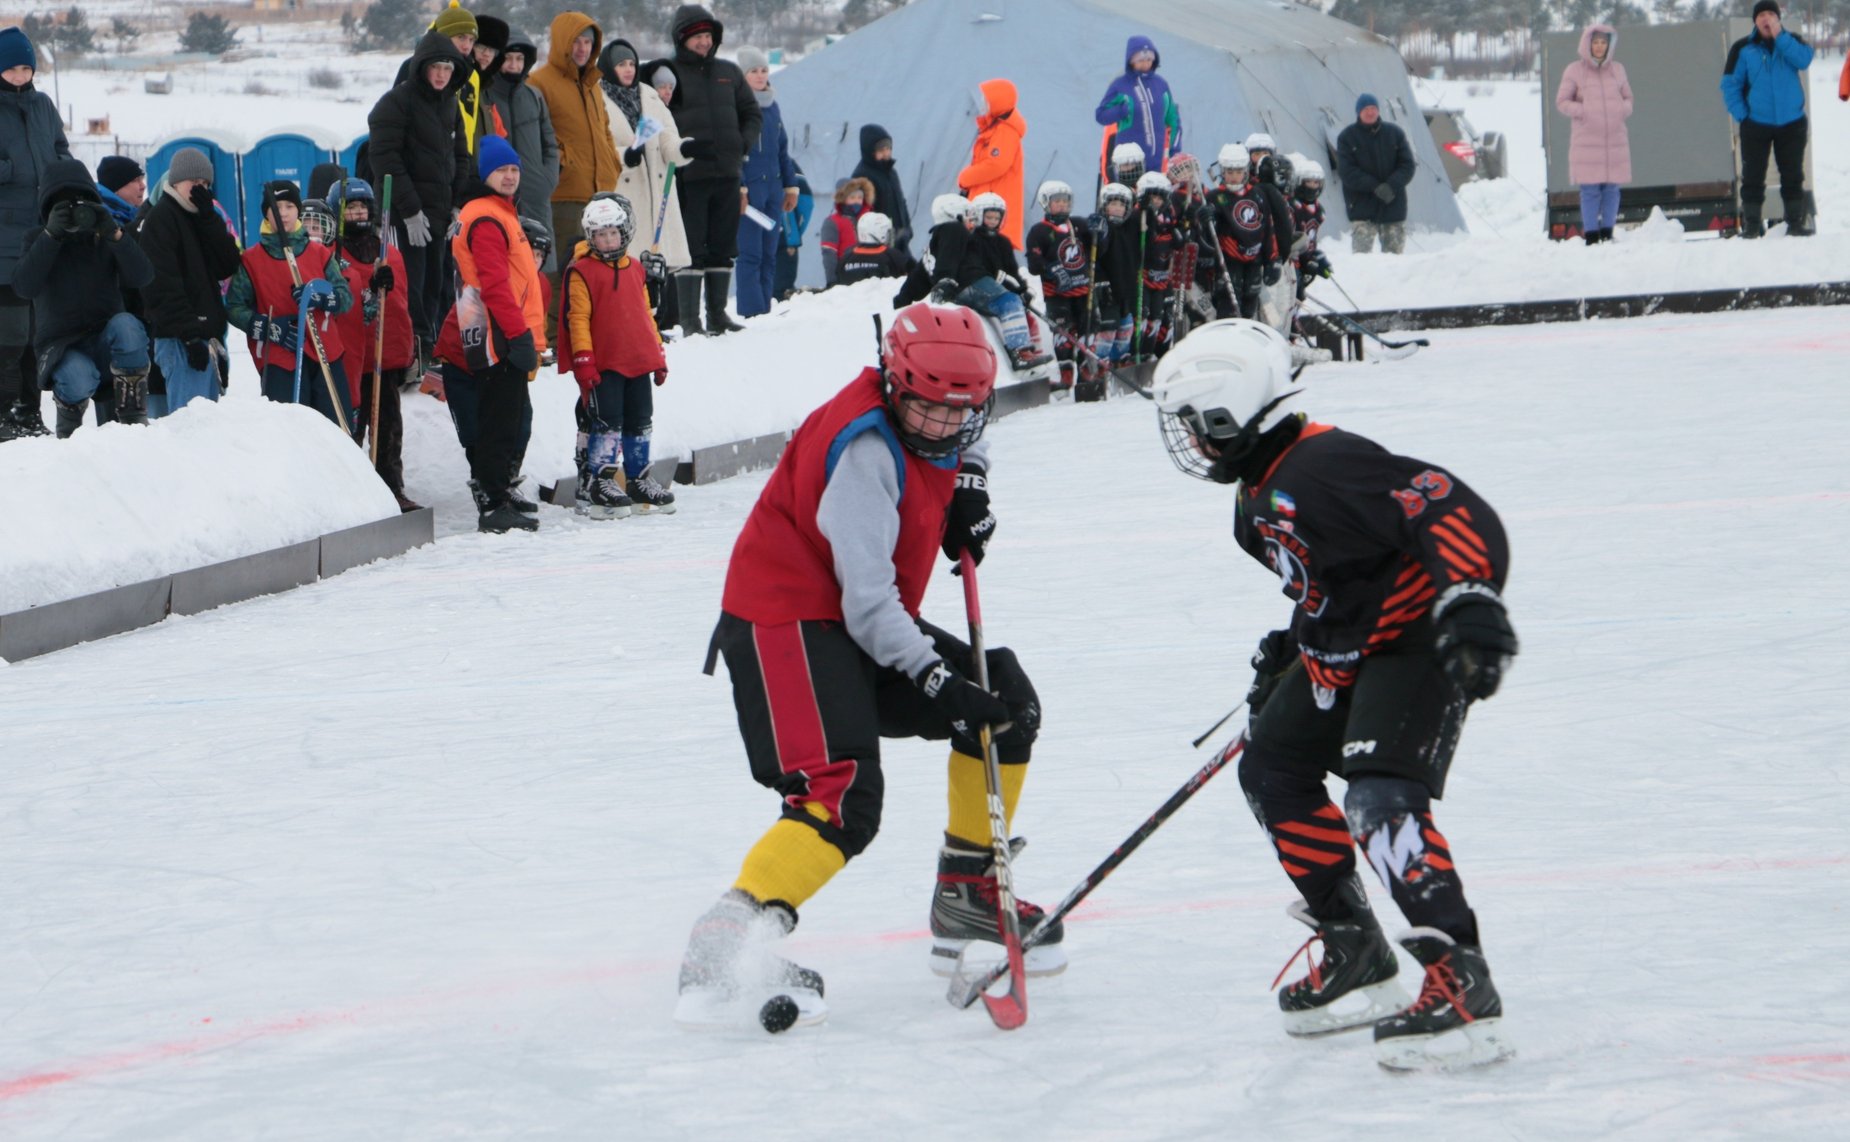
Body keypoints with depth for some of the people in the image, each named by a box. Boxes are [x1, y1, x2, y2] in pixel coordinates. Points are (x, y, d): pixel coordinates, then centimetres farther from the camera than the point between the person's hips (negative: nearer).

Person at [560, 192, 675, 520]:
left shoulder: (634, 269, 13)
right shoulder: (581, 271, -7)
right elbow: (577, 318, -10)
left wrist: (658, 356, 17)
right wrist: (584, 362, -15)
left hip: (638, 362, 6)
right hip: (602, 365, -6)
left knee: (640, 422, 11)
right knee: (606, 421, -7)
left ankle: (638, 479, 21)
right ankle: (598, 482, -1)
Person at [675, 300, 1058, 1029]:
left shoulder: (932, 419, 2)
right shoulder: (867, 446, -25)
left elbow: (961, 433, 32)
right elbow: (867, 600, -28)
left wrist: (970, 483, 11)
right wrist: (940, 681, -30)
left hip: (869, 625, 10)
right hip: (788, 621, -10)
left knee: (1007, 703, 11)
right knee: (842, 798, -27)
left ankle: (968, 894, 22)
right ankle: (723, 950, -34)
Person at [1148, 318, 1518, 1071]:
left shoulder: (1322, 465, -24)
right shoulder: (1259, 499, 9)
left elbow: (1450, 509, -31)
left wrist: (1471, 600, -40)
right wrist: (1287, 654, 27)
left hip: (1420, 640, -11)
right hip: (1346, 651, 11)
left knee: (1380, 797, -25)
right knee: (1272, 766, 15)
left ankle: (1463, 987, -28)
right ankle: (1355, 957, 22)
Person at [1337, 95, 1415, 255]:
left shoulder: (1395, 133, 9)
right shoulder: (1347, 137, 3)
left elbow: (1407, 165, 4)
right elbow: (1346, 172, -6)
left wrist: (1392, 186, -16)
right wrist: (1374, 187, -17)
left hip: (1393, 207, 3)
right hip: (1362, 208, -3)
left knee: (1395, 253, 4)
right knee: (1361, 256, -11)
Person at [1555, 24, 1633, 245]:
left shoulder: (1617, 69, 10)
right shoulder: (1574, 71, 1)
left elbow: (1628, 98, 18)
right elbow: (1562, 102, 4)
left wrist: (1622, 110, -3)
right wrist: (1583, 111, -12)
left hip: (1615, 138, 3)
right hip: (1586, 141, -3)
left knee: (1612, 187, 2)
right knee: (1590, 189, -6)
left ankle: (1607, 232, 9)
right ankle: (1591, 234, -2)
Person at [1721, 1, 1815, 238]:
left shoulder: (1792, 41, 5)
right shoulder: (1743, 48, -2)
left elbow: (1803, 60, -16)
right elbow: (1730, 84, -2)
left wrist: (1779, 36, -19)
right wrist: (1741, 115, -10)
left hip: (1792, 123, 1)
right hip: (1756, 124, -1)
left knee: (1793, 175, 6)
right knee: (1753, 176, -1)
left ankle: (1796, 222, 13)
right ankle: (1751, 224, 5)